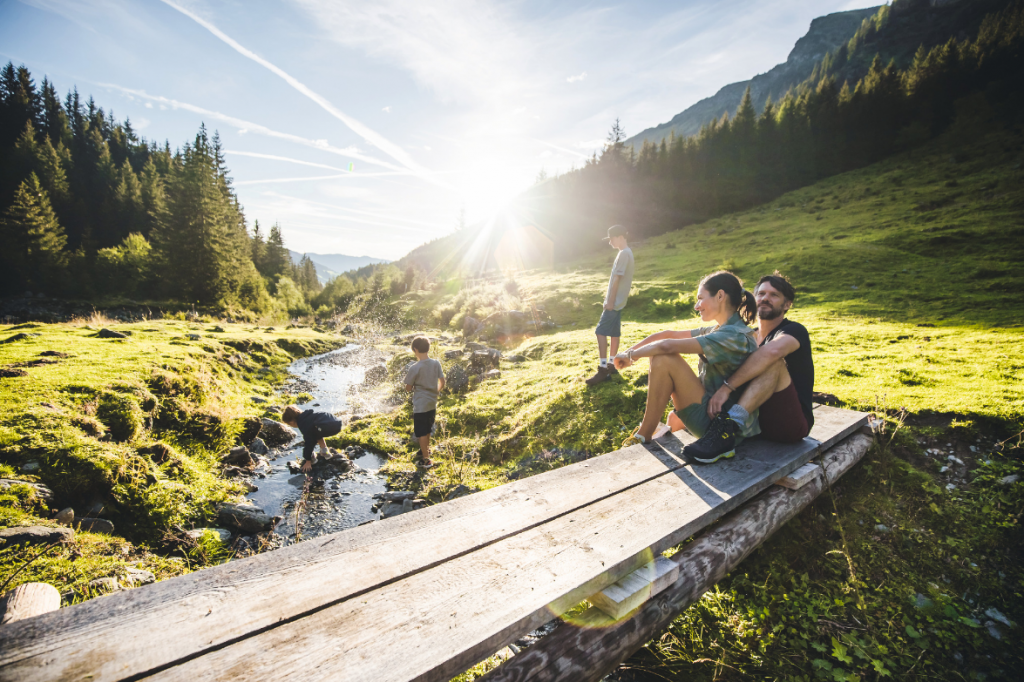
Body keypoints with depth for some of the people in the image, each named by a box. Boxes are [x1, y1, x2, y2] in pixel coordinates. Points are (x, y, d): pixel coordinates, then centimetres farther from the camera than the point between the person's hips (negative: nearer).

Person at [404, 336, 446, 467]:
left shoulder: (414, 368, -20)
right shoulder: (436, 364, -6)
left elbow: (408, 388, -10)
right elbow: (442, 383, 2)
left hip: (420, 405, -6)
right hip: (432, 403, 6)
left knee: (422, 433, 8)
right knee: (427, 430, 25)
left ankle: (426, 459, 16)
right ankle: (426, 450, 44)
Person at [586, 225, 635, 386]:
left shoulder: (623, 254, -16)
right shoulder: (627, 252, 15)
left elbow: (617, 279, -19)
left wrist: (610, 301, -19)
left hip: (615, 301, -10)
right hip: (618, 301, 10)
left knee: (601, 332, -12)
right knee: (614, 333, 13)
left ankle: (602, 370, -12)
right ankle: (611, 365, 21)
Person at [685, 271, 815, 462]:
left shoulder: (794, 331, -7)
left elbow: (772, 351, -32)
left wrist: (727, 387, -36)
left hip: (792, 424, -6)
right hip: (755, 420, 6)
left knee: (774, 362, -32)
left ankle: (729, 425, -42)